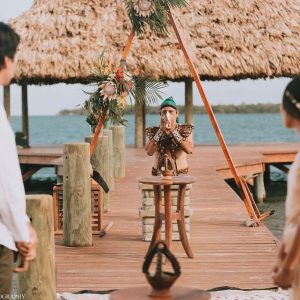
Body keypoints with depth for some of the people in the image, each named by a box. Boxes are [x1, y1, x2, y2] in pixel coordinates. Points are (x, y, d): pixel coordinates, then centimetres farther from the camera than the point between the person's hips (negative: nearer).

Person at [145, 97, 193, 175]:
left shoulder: (185, 130, 2)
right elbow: (149, 152, -10)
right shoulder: (153, 131, 5)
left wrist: (172, 131, -15)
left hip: (181, 173, -1)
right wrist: (161, 130, -12)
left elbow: (189, 150, -15)